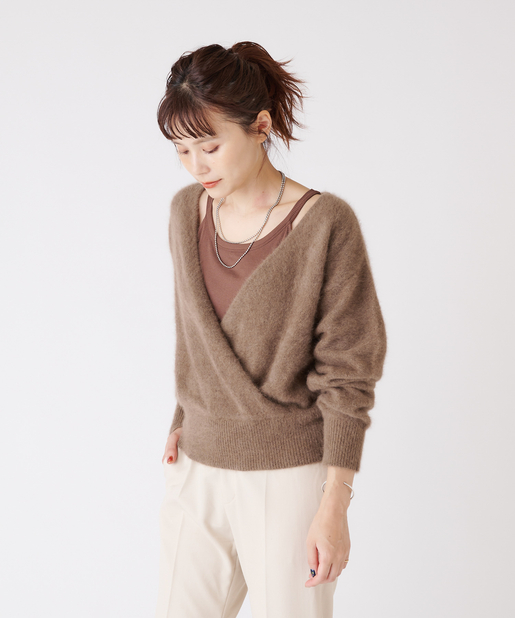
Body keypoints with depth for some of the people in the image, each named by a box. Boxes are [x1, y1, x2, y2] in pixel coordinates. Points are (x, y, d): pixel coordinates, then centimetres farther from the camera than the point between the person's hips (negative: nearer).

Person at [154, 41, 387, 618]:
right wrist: (181, 424, 12)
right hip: (199, 474, 5)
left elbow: (346, 373, -13)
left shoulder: (326, 223, -14)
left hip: (290, 479, -5)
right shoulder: (187, 211, 2)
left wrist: (334, 506, -14)